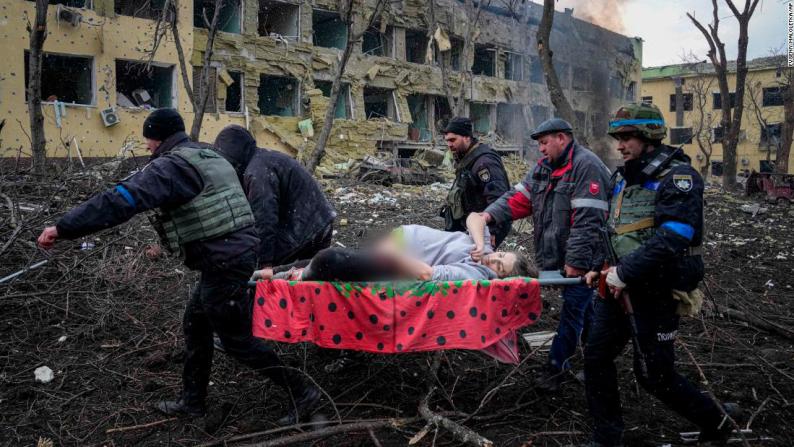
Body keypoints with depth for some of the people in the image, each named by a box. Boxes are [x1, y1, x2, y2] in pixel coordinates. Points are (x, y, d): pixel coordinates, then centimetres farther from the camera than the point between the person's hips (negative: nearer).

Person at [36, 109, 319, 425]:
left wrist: (63, 228, -22)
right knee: (195, 324, 20)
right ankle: (193, 400, 31)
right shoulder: (211, 159, 16)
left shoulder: (171, 166, -14)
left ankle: (301, 391, 11)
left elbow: (122, 200, -24)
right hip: (238, 252, 10)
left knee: (237, 339, 3)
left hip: (223, 264, -10)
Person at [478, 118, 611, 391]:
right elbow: (519, 197, 6)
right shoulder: (544, 167, 13)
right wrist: (491, 214, -11)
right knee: (583, 308, 19)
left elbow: (587, 220, -22)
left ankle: (557, 366, 9)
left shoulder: (585, 166, -16)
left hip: (582, 259, -9)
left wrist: (576, 261, -25)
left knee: (573, 309, 0)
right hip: (558, 255, 9)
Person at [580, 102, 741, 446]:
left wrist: (624, 273, -23)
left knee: (654, 374, 1)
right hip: (619, 284, 8)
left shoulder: (678, 176, -14)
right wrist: (601, 268, 3)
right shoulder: (623, 177, 11)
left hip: (656, 289, -8)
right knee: (597, 356, 6)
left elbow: (671, 240, -26)